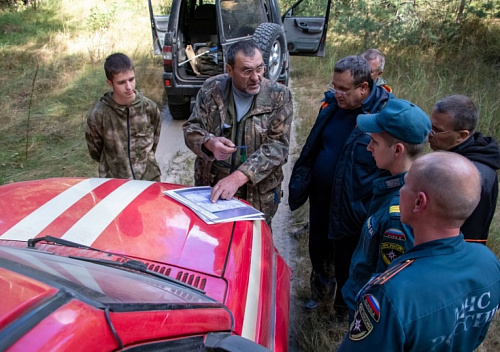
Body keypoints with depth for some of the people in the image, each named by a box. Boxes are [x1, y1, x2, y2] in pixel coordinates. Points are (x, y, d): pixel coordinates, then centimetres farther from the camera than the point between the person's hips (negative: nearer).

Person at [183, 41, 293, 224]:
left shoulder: (279, 96, -11)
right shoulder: (211, 89, -5)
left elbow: (277, 147, -17)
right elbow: (191, 128, -1)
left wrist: (237, 178, -28)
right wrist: (210, 143, -26)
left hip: (258, 195, -1)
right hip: (210, 187, 2)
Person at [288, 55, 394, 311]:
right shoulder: (332, 103, -1)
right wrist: (299, 184, 10)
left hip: (351, 206, -5)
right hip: (320, 196, 6)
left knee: (345, 260, 13)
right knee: (318, 249, 23)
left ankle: (346, 305, 41)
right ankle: (321, 289, 51)